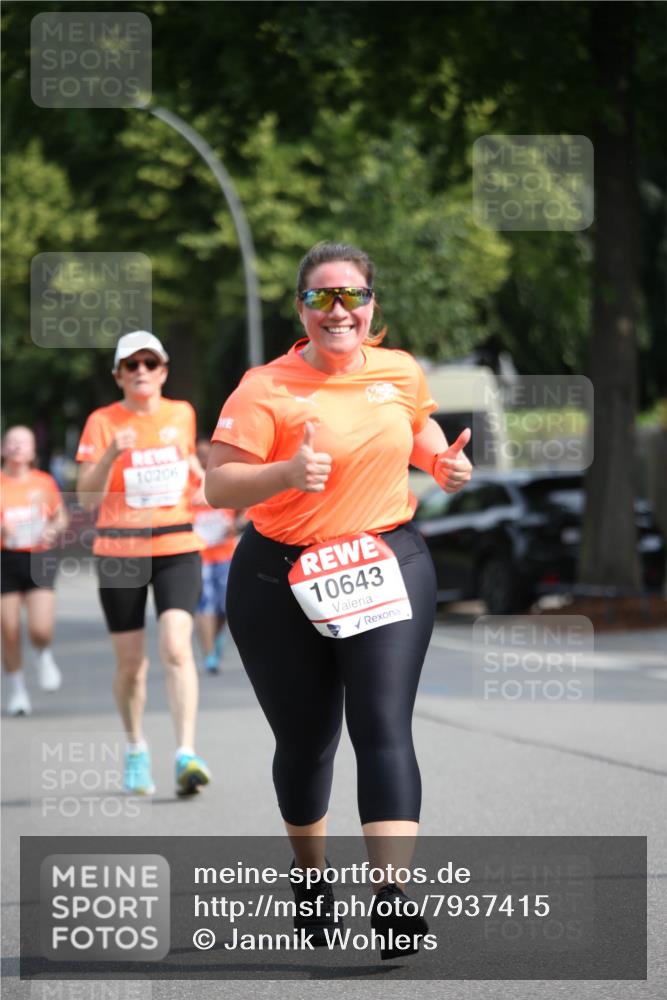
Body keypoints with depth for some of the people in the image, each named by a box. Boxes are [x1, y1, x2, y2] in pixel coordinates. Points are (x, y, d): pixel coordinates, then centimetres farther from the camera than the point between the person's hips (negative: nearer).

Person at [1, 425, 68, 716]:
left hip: (39, 560, 1)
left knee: (41, 630, -13)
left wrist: (53, 530, -5)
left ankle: (43, 656, 23)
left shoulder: (44, 482, 4)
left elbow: (62, 517, 16)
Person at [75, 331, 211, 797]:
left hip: (177, 549, 1)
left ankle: (186, 754, -22)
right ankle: (136, 748, 29)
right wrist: (111, 454, -25)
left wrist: (200, 475, 8)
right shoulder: (103, 422, -3)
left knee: (177, 647, -18)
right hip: (120, 552, -1)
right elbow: (87, 498, -11)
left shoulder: (182, 414, 7)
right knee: (131, 662, 5)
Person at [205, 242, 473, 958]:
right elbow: (217, 486, -14)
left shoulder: (401, 372, 4)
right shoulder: (265, 388, -9)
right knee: (305, 739, 9)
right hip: (282, 582, -1)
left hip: (389, 566, 1)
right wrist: (286, 473, -31)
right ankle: (310, 875, 35)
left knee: (383, 725, -14)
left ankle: (392, 894, -21)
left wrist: (443, 462, 4)